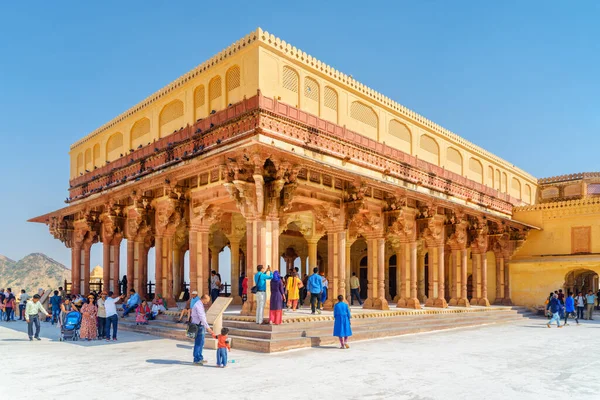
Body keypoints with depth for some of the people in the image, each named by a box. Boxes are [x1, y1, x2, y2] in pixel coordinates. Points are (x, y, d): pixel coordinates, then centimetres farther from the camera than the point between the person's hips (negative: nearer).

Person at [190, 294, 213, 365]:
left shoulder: (200, 305, 12)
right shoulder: (198, 305, -20)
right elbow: (202, 318, -25)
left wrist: (207, 327, 20)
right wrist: (208, 328, -25)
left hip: (200, 326, 10)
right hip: (198, 326, -10)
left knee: (201, 343, 17)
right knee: (198, 343, -4)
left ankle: (200, 358, 26)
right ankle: (196, 360, 2)